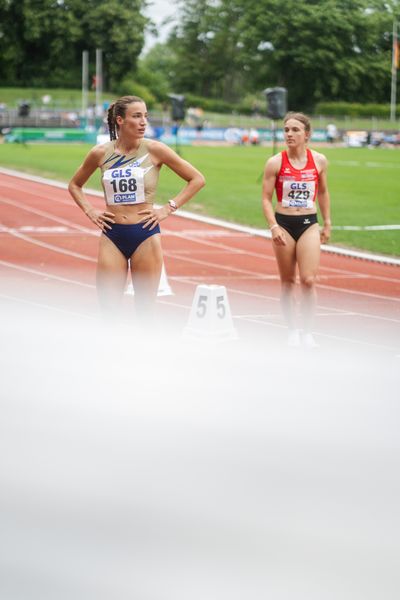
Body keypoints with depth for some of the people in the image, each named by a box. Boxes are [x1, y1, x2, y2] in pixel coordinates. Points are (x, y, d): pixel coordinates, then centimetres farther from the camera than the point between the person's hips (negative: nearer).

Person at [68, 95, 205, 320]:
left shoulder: (154, 150, -4)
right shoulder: (100, 153, 1)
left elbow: (197, 179, 1)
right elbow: (75, 185, 19)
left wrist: (169, 209, -3)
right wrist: (90, 212, 5)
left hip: (145, 235, -2)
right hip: (112, 236, 2)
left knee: (145, 311, 3)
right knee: (108, 311, 0)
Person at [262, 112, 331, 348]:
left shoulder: (319, 160, -1)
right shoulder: (276, 163, -7)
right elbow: (266, 198, -4)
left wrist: (328, 224, 14)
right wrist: (273, 226, -16)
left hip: (309, 224, 0)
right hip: (284, 224, 0)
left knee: (308, 280, -8)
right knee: (288, 281, 8)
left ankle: (308, 332, 3)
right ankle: (293, 330, 19)